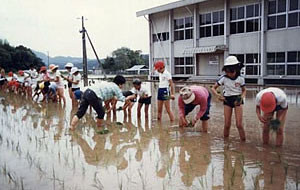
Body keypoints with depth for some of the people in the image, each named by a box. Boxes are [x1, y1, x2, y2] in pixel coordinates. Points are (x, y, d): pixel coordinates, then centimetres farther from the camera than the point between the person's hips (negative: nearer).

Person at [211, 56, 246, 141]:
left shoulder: (240, 79, -7)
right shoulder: (223, 78, -9)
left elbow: (244, 90, 7)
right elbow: (213, 88, -4)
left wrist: (241, 97, -14)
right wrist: (217, 95, -24)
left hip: (237, 100, -1)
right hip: (227, 100, 1)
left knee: (239, 124, -7)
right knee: (227, 124, 2)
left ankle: (243, 141, 6)